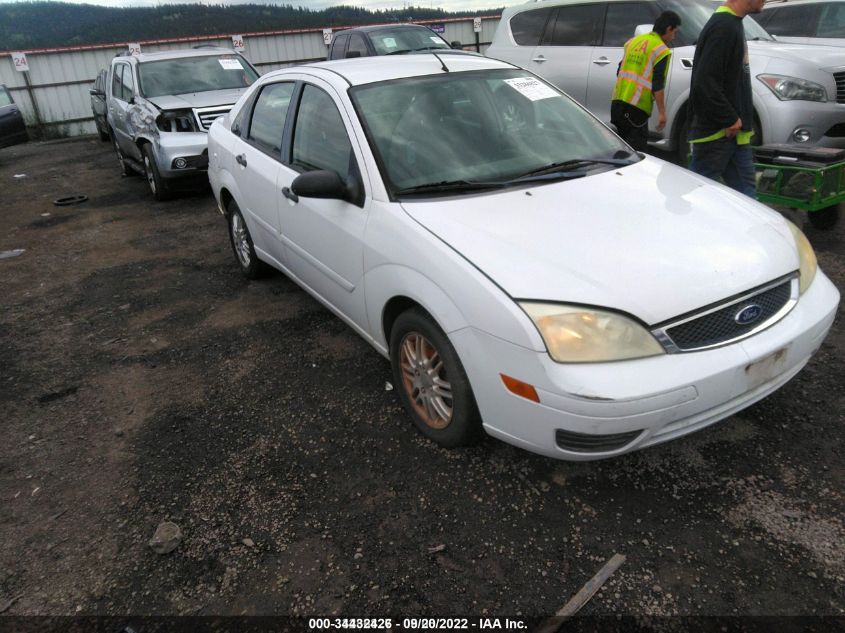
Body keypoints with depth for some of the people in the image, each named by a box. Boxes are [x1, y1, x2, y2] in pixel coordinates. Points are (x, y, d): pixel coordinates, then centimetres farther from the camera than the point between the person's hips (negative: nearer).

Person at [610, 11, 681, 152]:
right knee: (636, 147, -4)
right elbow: (658, 85, -13)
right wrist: (661, 112, -12)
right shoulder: (662, 51, -6)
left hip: (617, 101, 7)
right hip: (637, 107, -7)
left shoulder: (633, 41, 15)